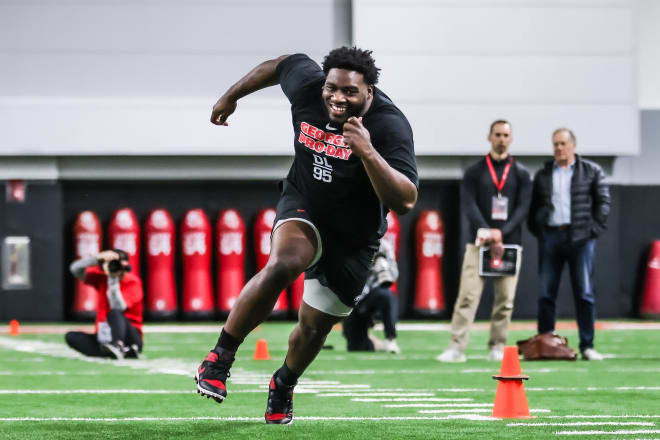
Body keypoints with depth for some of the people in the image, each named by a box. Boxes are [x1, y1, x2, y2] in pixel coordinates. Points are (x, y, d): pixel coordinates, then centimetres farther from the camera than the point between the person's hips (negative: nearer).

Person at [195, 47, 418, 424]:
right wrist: (232, 96, 20)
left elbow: (405, 201, -36)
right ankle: (220, 358, -22)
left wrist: (369, 153, -48)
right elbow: (280, 65, 8)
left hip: (354, 237, -1)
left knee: (315, 325, 6)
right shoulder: (306, 83, -17)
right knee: (283, 263, -32)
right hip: (304, 208, 1)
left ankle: (284, 385, 39)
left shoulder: (390, 125, -28)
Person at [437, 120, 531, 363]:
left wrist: (502, 232, -15)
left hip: (510, 244, 1)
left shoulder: (521, 174, 10)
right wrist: (487, 234, -17)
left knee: (505, 300, 0)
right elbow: (470, 207, -3)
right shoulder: (474, 172, 7)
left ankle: (497, 348, 7)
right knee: (467, 297, -9)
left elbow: (523, 208, 0)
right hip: (478, 243, -1)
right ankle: (456, 348, -13)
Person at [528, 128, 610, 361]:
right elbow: (534, 206, 17)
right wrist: (536, 230, 4)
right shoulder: (542, 175, 14)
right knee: (546, 294, 1)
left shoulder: (592, 171, 7)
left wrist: (594, 229, -6)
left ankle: (587, 346, 1)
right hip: (550, 236, 2)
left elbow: (603, 202, 4)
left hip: (580, 237, -2)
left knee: (584, 293, -3)